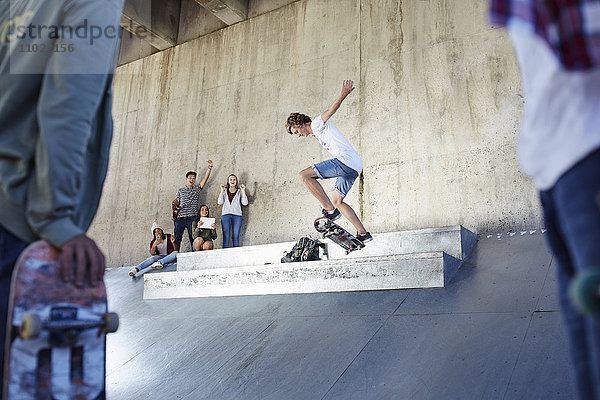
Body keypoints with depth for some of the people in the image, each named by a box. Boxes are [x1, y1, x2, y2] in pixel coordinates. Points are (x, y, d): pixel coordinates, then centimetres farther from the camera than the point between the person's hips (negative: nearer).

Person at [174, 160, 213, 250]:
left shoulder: (197, 188, 15)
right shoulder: (180, 190, 16)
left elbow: (205, 179, 4)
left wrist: (210, 167, -7)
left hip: (192, 217, 0)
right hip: (180, 217, 1)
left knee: (193, 239, -4)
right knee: (177, 239, -3)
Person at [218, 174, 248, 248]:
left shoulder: (239, 191, 13)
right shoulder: (225, 191, 15)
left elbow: (245, 203, 1)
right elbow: (220, 202, 2)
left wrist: (243, 191, -5)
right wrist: (222, 190, -3)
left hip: (237, 215, 0)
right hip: (226, 214, 0)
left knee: (236, 237, -3)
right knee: (226, 237, -6)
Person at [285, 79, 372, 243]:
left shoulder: (317, 123, 4)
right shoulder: (319, 135, 31)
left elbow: (331, 110, -13)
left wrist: (343, 95, -30)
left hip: (345, 161, -11)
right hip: (354, 168, 11)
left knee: (304, 175, -14)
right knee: (336, 200, 18)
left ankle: (330, 210, -15)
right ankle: (363, 233, 16)